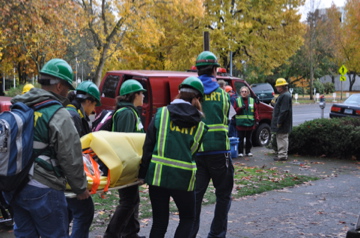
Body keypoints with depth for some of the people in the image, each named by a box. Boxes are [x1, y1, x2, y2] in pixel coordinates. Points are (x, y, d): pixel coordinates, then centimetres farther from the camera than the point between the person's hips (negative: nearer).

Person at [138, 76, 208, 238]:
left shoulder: (161, 113, 1)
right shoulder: (200, 124, 4)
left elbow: (148, 146, -2)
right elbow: (194, 151, 5)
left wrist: (143, 173, 2)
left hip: (157, 175, 1)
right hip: (183, 178, -1)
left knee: (159, 222, 13)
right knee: (187, 219, 20)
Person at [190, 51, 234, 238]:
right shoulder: (221, 93, 1)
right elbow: (226, 119, 12)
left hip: (196, 151, 1)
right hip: (219, 150, -1)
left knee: (195, 195, 7)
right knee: (223, 195, 12)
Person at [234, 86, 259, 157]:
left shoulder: (252, 100, 9)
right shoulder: (237, 100, 5)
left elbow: (255, 111, 7)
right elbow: (235, 110, 1)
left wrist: (256, 119, -3)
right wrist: (240, 108, -17)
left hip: (250, 123, 2)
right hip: (240, 123, -2)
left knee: (249, 138, 9)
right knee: (240, 139, 0)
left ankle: (248, 151, 19)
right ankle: (240, 152, 8)